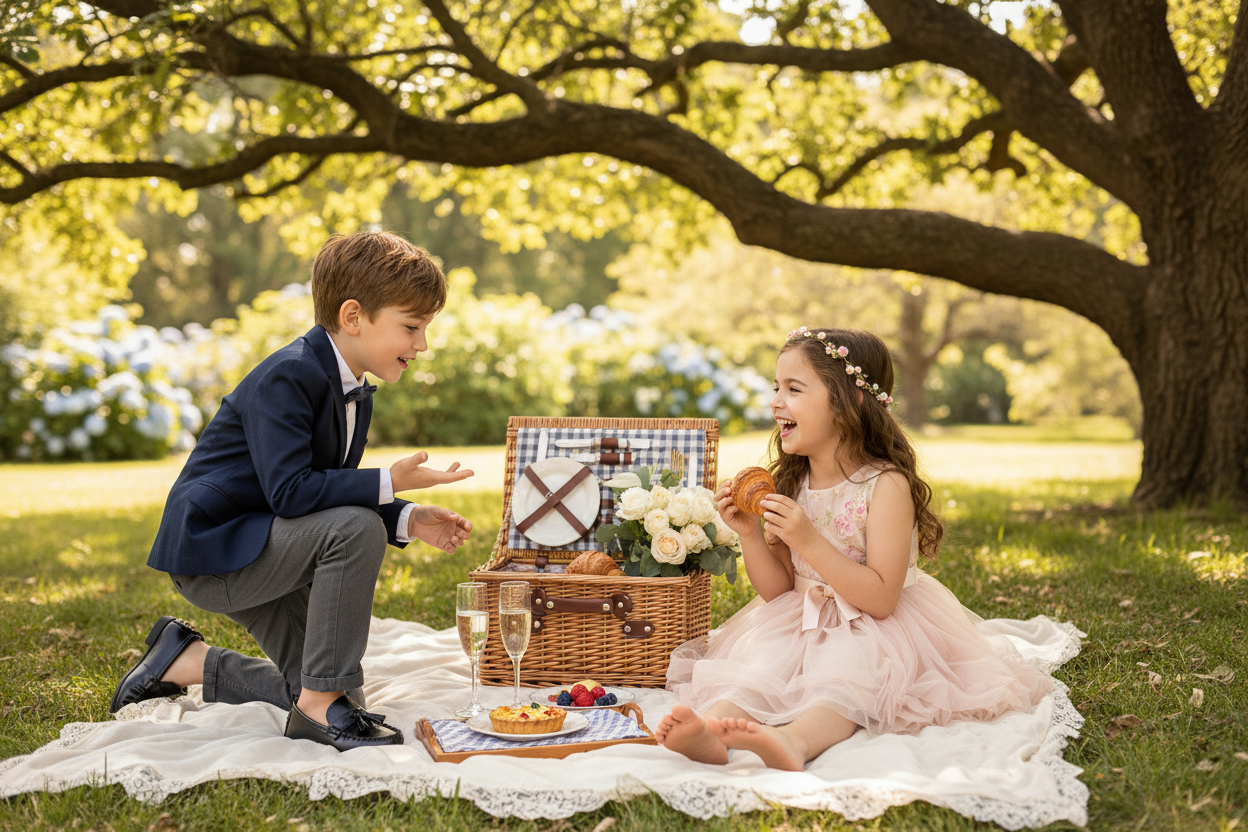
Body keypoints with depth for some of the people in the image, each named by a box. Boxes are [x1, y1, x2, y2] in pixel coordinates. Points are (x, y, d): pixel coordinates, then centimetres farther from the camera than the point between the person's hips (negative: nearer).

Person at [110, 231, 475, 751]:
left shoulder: (355, 395, 7)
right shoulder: (288, 376, -22)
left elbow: (334, 493, 10)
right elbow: (290, 492, -31)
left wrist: (408, 520, -5)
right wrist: (390, 483, -31)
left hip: (256, 552, 9)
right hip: (209, 547, -9)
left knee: (342, 704, 7)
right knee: (355, 527, -32)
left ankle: (187, 660, 23)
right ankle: (319, 706, -20)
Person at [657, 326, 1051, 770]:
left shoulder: (886, 485, -15)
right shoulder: (790, 484, 4)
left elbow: (881, 599, -22)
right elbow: (778, 590, 6)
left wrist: (809, 541, -29)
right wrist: (749, 534, -11)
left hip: (873, 631, -5)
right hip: (803, 626, 5)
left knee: (841, 677, -35)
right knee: (757, 662, -24)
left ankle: (796, 739, -60)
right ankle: (713, 726, -50)